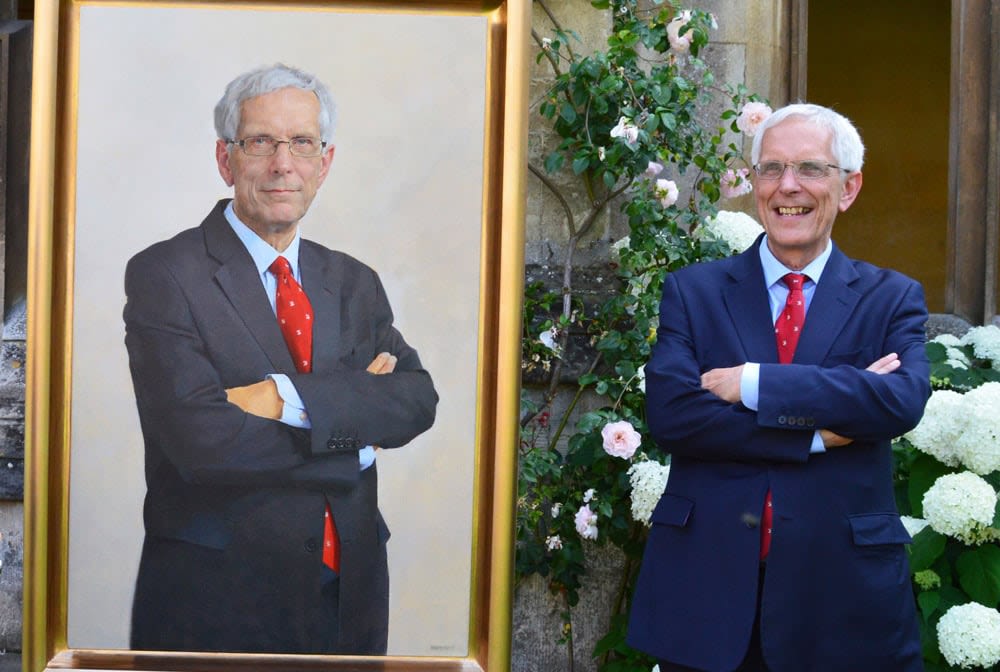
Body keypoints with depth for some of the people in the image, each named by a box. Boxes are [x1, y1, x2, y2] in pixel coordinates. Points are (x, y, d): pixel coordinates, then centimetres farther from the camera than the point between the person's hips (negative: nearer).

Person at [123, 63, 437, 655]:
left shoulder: (355, 283, 10)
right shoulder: (163, 274, -7)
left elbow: (418, 400, -5)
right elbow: (200, 439, -19)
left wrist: (289, 398, -20)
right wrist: (354, 433, -11)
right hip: (218, 603, -4)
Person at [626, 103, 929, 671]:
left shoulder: (893, 299, 5)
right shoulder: (692, 291, 6)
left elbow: (904, 400, -14)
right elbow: (668, 412, -9)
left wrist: (751, 383, -16)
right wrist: (816, 434, -14)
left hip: (841, 587, 0)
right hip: (705, 585, 0)